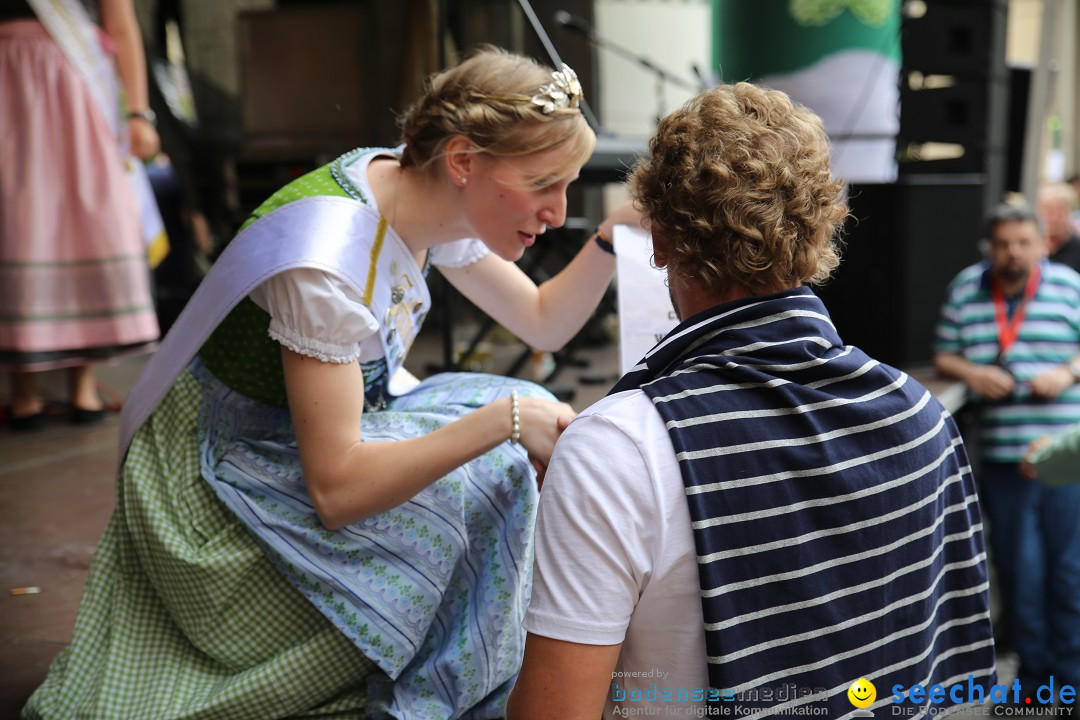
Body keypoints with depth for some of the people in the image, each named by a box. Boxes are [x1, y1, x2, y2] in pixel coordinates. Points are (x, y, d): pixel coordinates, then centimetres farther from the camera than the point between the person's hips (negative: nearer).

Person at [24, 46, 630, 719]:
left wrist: (615, 236, -11)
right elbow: (336, 489, -33)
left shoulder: (429, 194, -8)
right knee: (479, 480, -22)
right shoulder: (326, 260, -32)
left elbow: (543, 323, 5)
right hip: (223, 484, -8)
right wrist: (505, 419, -36)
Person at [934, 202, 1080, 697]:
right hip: (1000, 456, 2)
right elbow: (943, 356, 9)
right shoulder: (965, 289, 6)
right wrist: (971, 374, -10)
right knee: (1016, 567, 11)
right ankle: (1033, 667, 28)